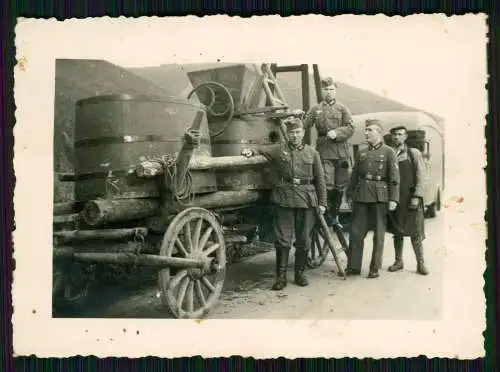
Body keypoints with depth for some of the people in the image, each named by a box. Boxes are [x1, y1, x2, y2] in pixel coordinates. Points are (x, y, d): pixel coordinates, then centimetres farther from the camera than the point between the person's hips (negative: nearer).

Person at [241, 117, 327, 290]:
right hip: (284, 199, -1)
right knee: (283, 239, 1)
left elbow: (320, 179, 9)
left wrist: (322, 203, 4)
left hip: (306, 200, 1)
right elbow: (261, 150, -6)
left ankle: (300, 274, 23)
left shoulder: (312, 153, 9)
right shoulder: (279, 149, 7)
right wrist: (251, 151, -30)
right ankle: (281, 276, 8)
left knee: (303, 240, 8)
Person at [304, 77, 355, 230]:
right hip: (324, 152, -1)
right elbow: (305, 124, 6)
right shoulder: (316, 109, 10)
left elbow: (350, 128, 0)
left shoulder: (342, 108, 7)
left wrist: (336, 133, -16)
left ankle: (334, 215, 23)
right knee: (327, 185, -8)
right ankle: (327, 216, 3)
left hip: (341, 152, 1)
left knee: (340, 186, 8)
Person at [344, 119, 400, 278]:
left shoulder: (388, 152, 0)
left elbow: (394, 178, -5)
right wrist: (349, 194, 13)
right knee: (356, 232, 3)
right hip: (361, 196, 4)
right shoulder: (361, 152, 12)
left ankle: (375, 268, 14)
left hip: (380, 197, -4)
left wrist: (393, 199, -12)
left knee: (379, 234, 4)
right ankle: (353, 266, 13)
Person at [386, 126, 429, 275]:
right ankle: (398, 261, 20)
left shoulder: (414, 153, 2)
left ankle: (420, 264, 8)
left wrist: (416, 197, -12)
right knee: (397, 232, 10)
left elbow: (421, 176, -3)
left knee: (415, 232, 0)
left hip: (410, 199, -3)